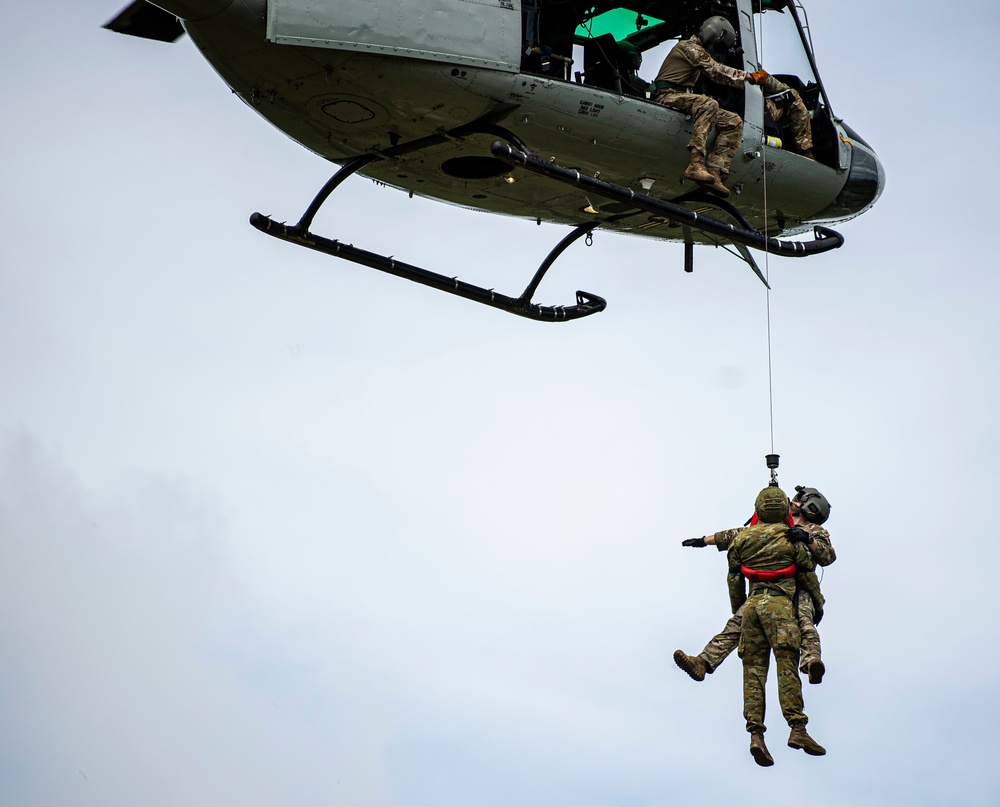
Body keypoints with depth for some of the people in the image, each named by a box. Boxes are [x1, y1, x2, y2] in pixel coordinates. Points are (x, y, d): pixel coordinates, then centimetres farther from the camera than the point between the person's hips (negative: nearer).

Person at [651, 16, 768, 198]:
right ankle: (696, 165, -50)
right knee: (709, 104, -38)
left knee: (734, 122, -5)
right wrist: (749, 76, -12)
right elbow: (716, 72, -15)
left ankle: (714, 172, -24)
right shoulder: (689, 47, -6)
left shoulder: (698, 51, 26)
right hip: (667, 96, -10)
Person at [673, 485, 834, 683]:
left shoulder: (816, 531, 20)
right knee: (737, 623, -16)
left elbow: (828, 557, 2)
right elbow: (739, 535, 38)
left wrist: (808, 540, -14)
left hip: (798, 590, -4)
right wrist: (704, 540, 38)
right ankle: (703, 663, -29)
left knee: (804, 622, -35)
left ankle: (812, 662, -60)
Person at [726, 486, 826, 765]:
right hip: (780, 603, -3)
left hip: (752, 605, 3)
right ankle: (797, 729, -18)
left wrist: (738, 610, 26)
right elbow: (808, 570, 10)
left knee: (753, 669, 0)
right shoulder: (791, 536, 2)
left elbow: (734, 578, 16)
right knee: (786, 666, -8)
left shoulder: (742, 538, 12)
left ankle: (755, 733, -12)